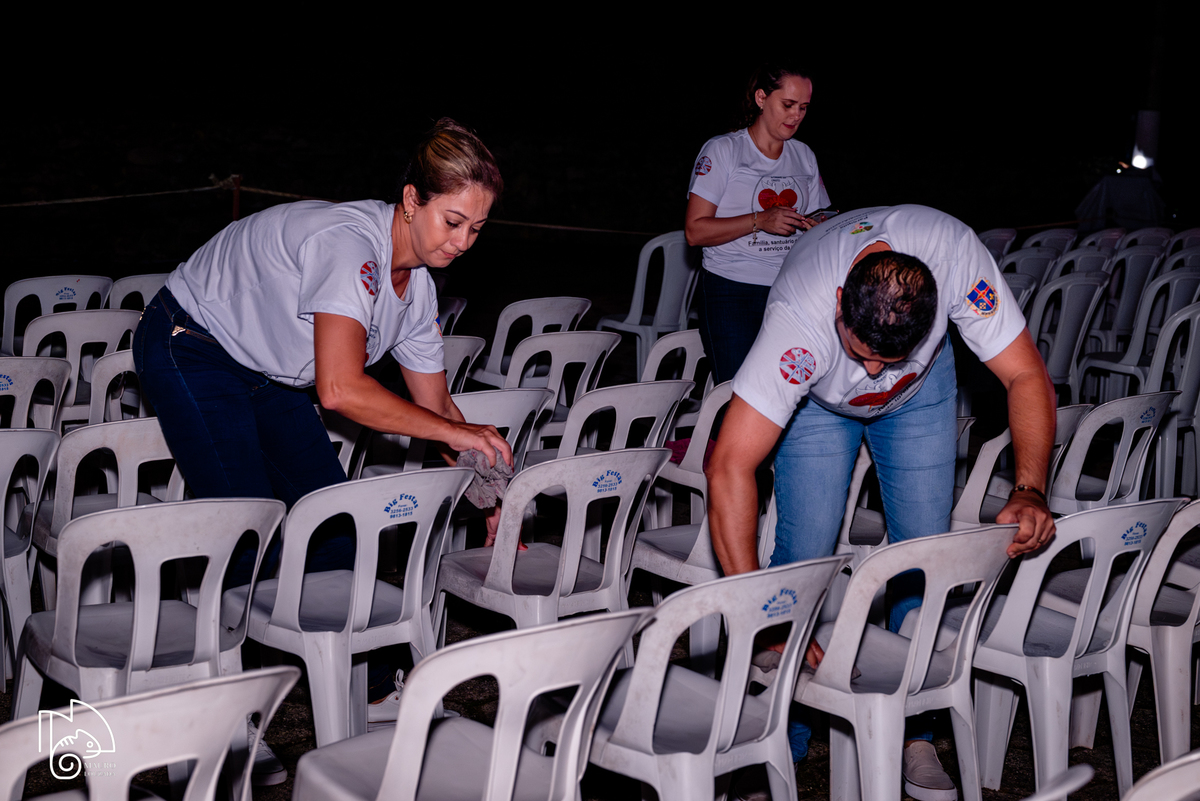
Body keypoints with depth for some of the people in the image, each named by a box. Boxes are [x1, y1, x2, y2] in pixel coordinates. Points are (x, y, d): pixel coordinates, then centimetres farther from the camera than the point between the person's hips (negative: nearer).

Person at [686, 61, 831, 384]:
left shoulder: (804, 156, 16)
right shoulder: (722, 150, -1)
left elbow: (815, 220, 24)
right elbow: (695, 230, -8)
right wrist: (760, 221, -17)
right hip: (730, 293, -4)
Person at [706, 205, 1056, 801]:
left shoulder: (955, 255, -39)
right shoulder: (800, 318, -45)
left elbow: (1026, 376, -29)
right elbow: (729, 467, -47)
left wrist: (1029, 491, -45)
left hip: (922, 388, 2)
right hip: (817, 395, -2)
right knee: (803, 554, -11)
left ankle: (911, 732, 12)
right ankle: (782, 745, 4)